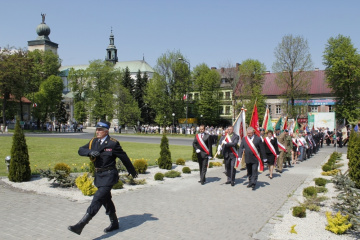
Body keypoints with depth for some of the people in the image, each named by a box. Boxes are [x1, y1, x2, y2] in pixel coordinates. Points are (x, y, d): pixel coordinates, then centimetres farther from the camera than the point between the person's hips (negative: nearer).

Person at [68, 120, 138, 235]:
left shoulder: (113, 143, -10)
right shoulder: (94, 141, 8)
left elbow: (124, 157, -2)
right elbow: (81, 150, 4)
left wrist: (132, 171, 7)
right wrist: (90, 152, -18)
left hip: (109, 175, -8)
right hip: (98, 175, 8)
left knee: (97, 199, -12)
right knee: (106, 200, 17)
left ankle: (80, 225, -13)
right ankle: (114, 223, 34)